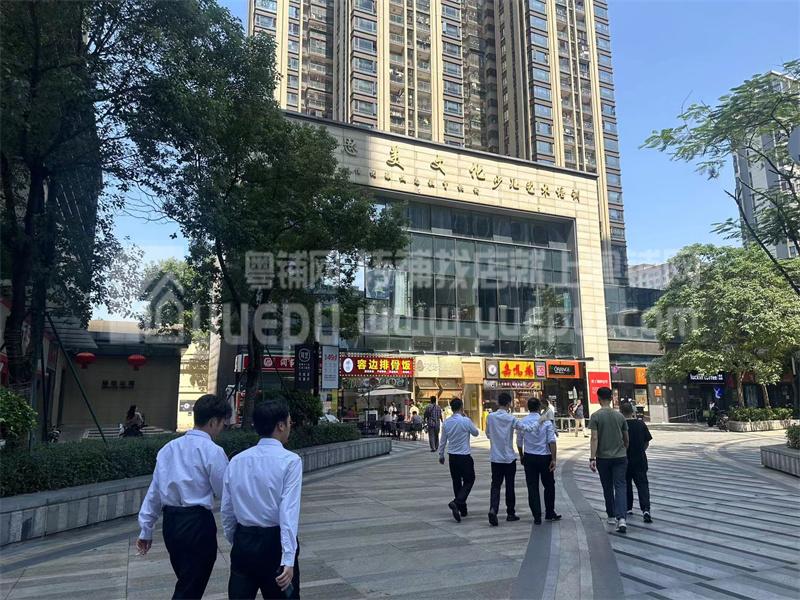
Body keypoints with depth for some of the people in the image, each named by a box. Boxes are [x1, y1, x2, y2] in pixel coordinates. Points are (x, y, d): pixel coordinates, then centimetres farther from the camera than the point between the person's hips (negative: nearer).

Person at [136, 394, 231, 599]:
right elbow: (225, 492, -8)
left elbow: (154, 490, 10)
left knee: (185, 583, 23)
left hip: (170, 522, 7)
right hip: (198, 523, -7)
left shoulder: (169, 448, 7)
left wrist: (146, 530, 16)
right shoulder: (212, 451, -13)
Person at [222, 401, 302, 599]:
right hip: (274, 542, -4)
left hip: (243, 541, 5)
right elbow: (289, 511, -20)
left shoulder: (236, 461, 2)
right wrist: (288, 560, -22)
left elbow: (226, 510, 8)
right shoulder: (290, 461, -13)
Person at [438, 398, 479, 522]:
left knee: (456, 482, 14)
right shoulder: (466, 421, -15)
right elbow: (476, 433, 3)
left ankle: (462, 509, 21)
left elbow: (443, 441, 8)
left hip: (452, 456, 5)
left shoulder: (446, 423, 0)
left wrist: (441, 455, 21)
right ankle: (456, 503, -15)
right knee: (469, 481, 6)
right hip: (464, 456, -5)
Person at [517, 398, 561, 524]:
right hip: (544, 457, -1)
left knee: (532, 487, 6)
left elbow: (519, 442, 6)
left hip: (529, 457, 1)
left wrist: (521, 456, 20)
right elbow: (552, 441, -13)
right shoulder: (546, 422, -7)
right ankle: (550, 513, 24)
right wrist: (553, 459, -10)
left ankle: (537, 517, 6)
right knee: (549, 485, 16)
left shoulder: (522, 422, -2)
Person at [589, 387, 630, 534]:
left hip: (603, 457, -2)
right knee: (620, 487, -2)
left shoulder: (596, 416, -8)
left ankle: (611, 516, 26)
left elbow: (594, 438, -14)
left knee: (607, 488, 14)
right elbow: (626, 438, 9)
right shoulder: (620, 416, 2)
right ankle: (621, 518, -17)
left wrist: (592, 458, -14)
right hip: (620, 457, 2)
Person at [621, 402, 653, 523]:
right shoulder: (641, 424, -2)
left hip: (625, 460, -2)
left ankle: (628, 508, 23)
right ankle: (646, 509, -14)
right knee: (642, 484, 1)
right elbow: (647, 442, 4)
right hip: (640, 460, 2)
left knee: (626, 485, 15)